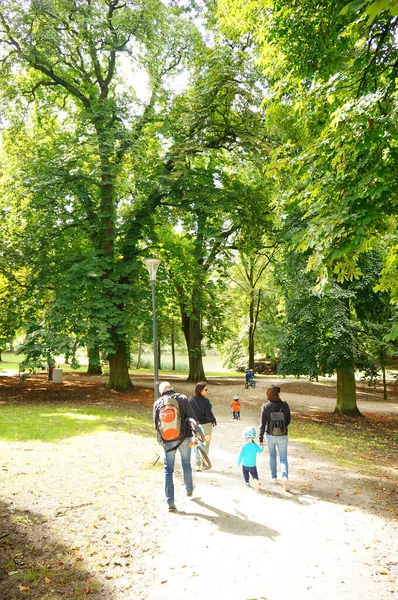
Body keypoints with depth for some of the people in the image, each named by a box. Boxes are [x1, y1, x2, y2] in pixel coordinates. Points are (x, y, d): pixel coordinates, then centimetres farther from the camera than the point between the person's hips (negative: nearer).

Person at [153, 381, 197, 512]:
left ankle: (170, 503, 7)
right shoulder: (182, 398, -6)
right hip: (184, 438, 1)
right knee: (186, 465, 23)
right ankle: (189, 489, 44)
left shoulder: (157, 403, -3)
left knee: (168, 470, 9)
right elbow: (192, 417, -9)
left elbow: (156, 424, 0)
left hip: (168, 441, 0)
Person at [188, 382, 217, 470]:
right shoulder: (205, 401, -24)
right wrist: (214, 421, -2)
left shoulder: (190, 399, -8)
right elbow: (209, 415, -21)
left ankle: (197, 465, 20)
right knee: (206, 444, 14)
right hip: (206, 424, -4)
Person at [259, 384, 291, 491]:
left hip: (270, 435, 1)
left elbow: (262, 423, -12)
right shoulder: (284, 405, -11)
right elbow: (288, 419, 2)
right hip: (282, 436, -1)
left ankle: (273, 477, 31)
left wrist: (260, 438, -6)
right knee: (283, 458, 8)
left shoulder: (265, 406, -12)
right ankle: (285, 476, -16)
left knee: (272, 456, 23)